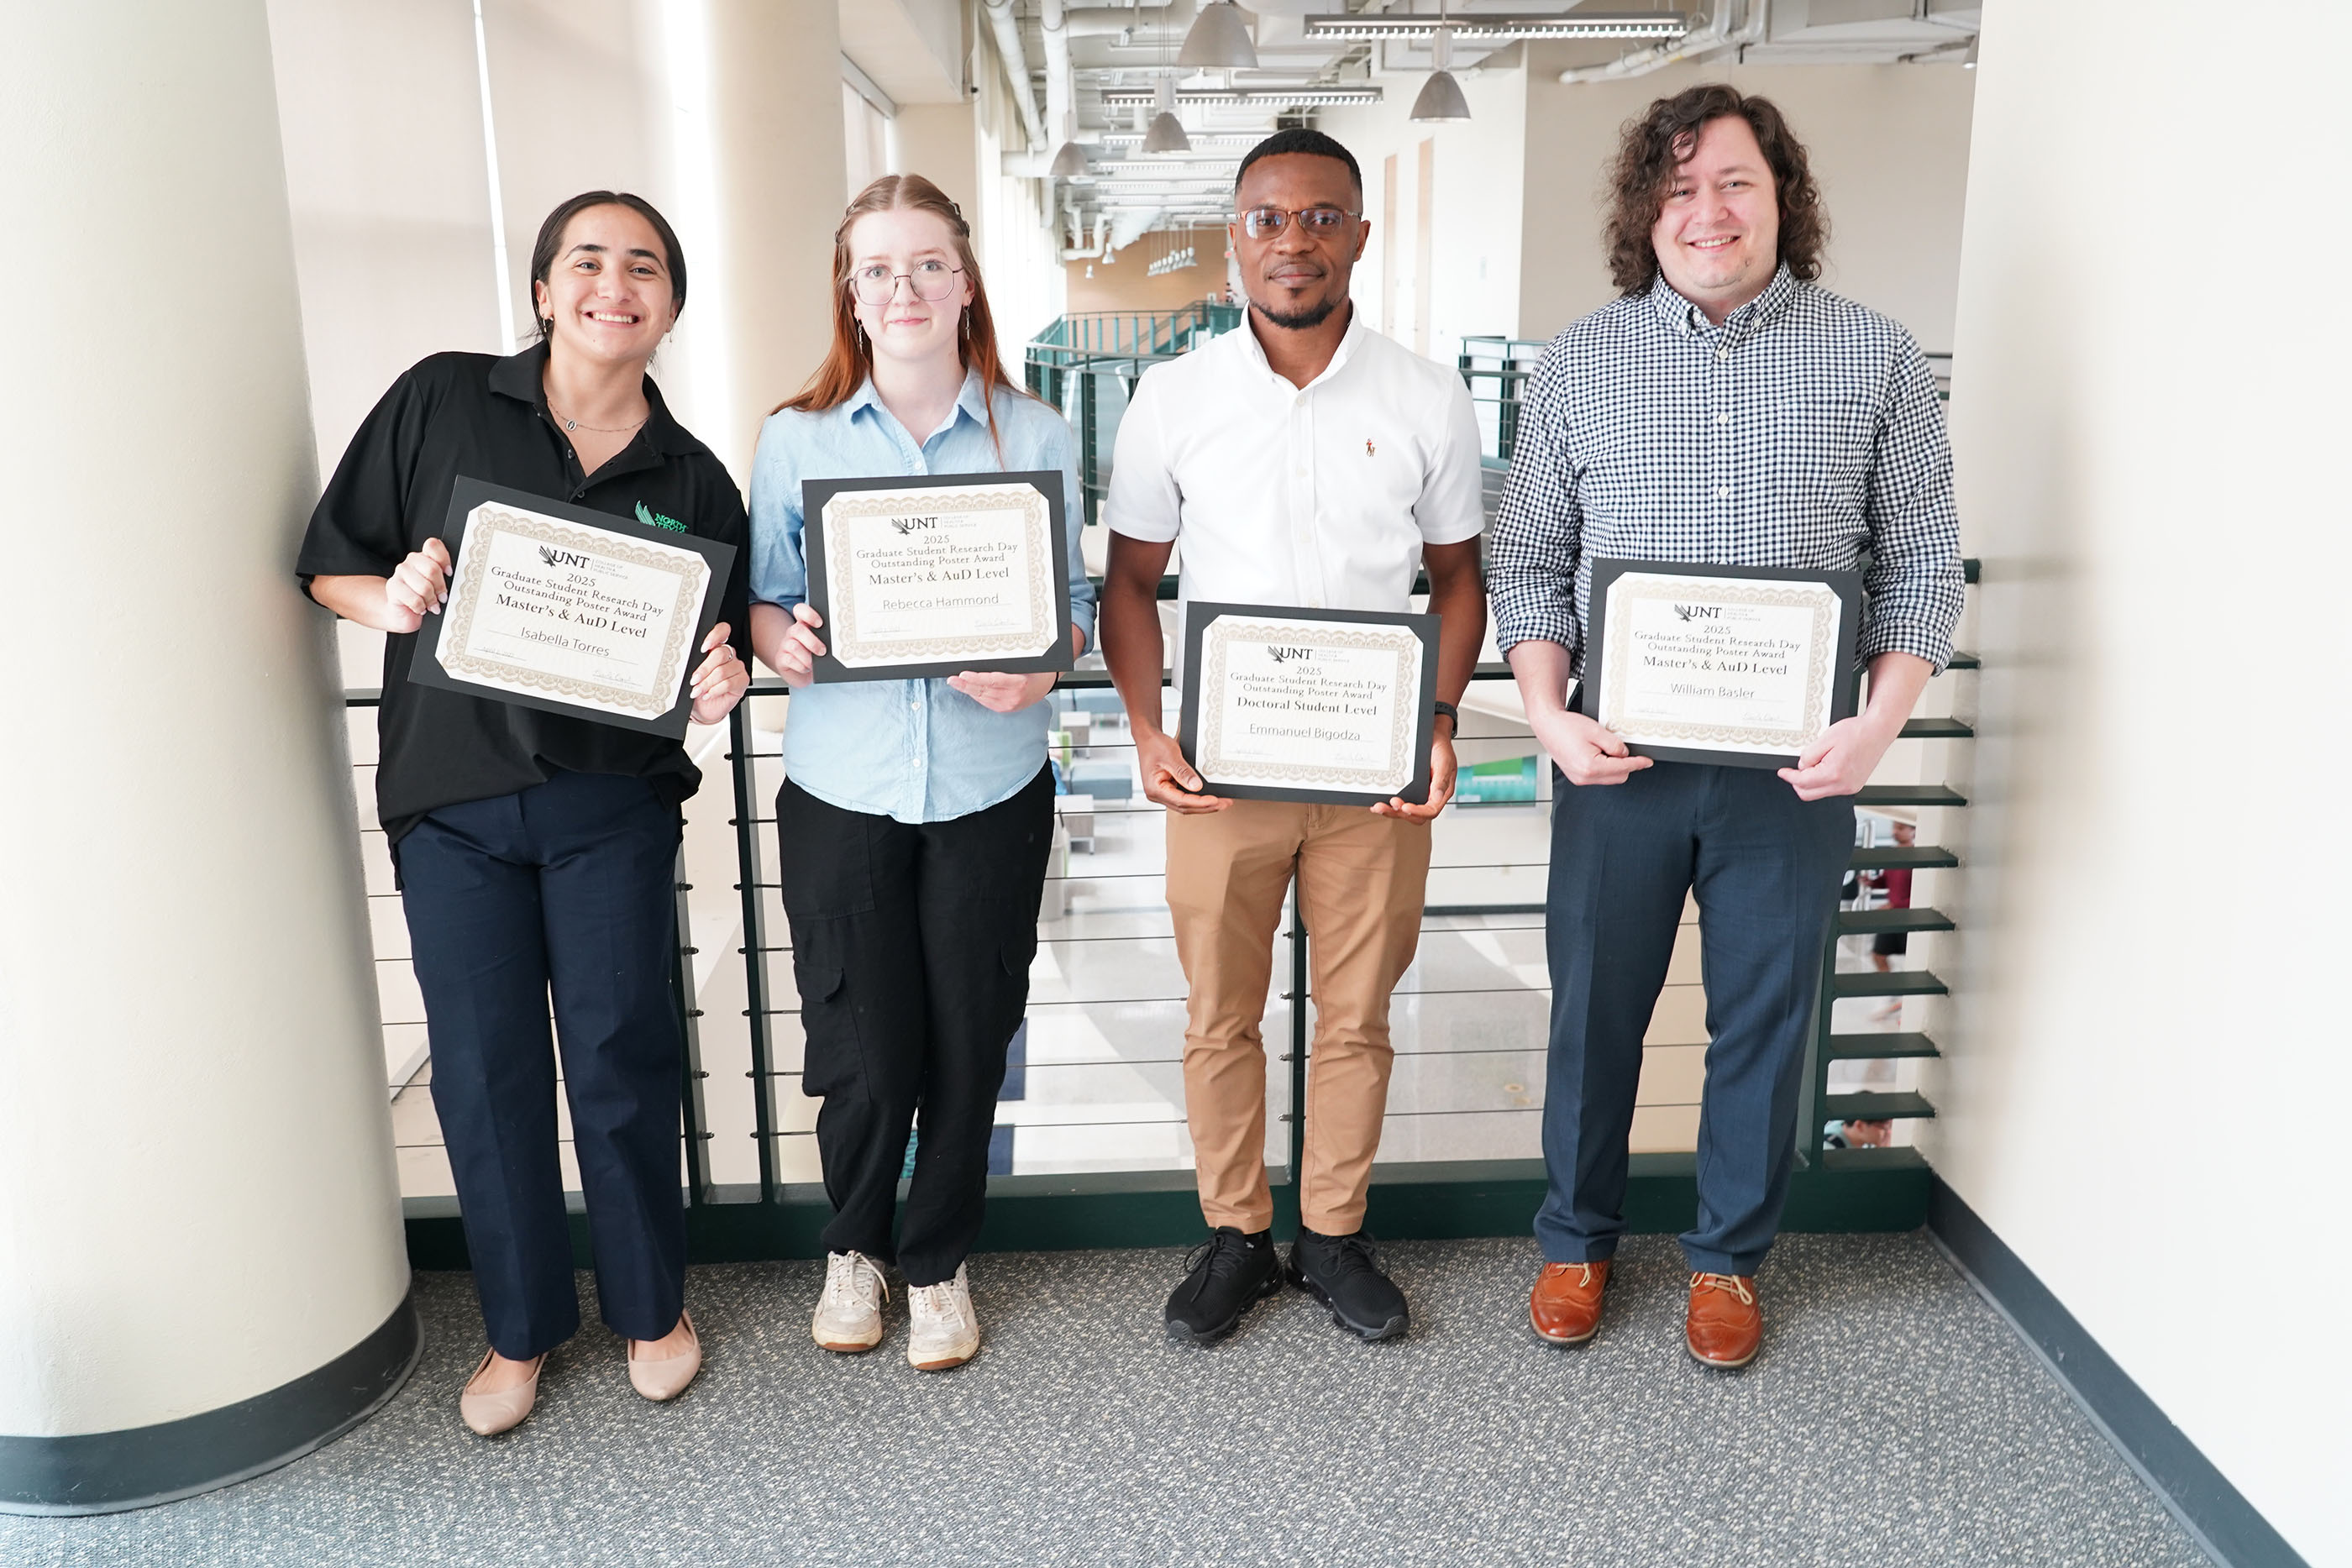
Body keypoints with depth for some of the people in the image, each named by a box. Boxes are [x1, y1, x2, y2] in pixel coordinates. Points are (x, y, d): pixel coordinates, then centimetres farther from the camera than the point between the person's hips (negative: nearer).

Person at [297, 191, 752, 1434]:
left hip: (611, 803, 0)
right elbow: (329, 564, 4)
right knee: (483, 1070, 7)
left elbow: (707, 659, 10)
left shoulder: (691, 481, 4)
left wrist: (716, 684, -12)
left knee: (623, 1056, 5)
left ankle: (651, 1303, 28)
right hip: (450, 795, 0)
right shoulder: (440, 402, 0)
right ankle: (521, 1323, 27)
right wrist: (392, 600, -17)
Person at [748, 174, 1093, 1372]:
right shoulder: (794, 439, 3)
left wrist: (1038, 669, -16)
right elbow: (766, 600, 6)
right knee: (864, 1052, 4)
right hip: (841, 787, 0)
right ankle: (854, 1246, 34)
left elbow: (1072, 601, 4)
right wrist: (783, 641, -16)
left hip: (990, 788, 1)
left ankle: (937, 1262, 33)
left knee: (966, 1046, 9)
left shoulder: (1037, 437, 2)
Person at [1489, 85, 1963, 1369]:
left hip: (1796, 765, 0)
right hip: (1619, 758, 1)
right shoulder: (1579, 363, 4)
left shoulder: (1876, 359, 3)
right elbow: (1526, 561, 4)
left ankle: (1729, 1255, 32)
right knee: (1594, 1006, 11)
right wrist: (1548, 712, -10)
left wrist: (1882, 718, -11)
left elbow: (1922, 562, 4)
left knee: (1764, 1015, 11)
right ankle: (1577, 1239, 32)